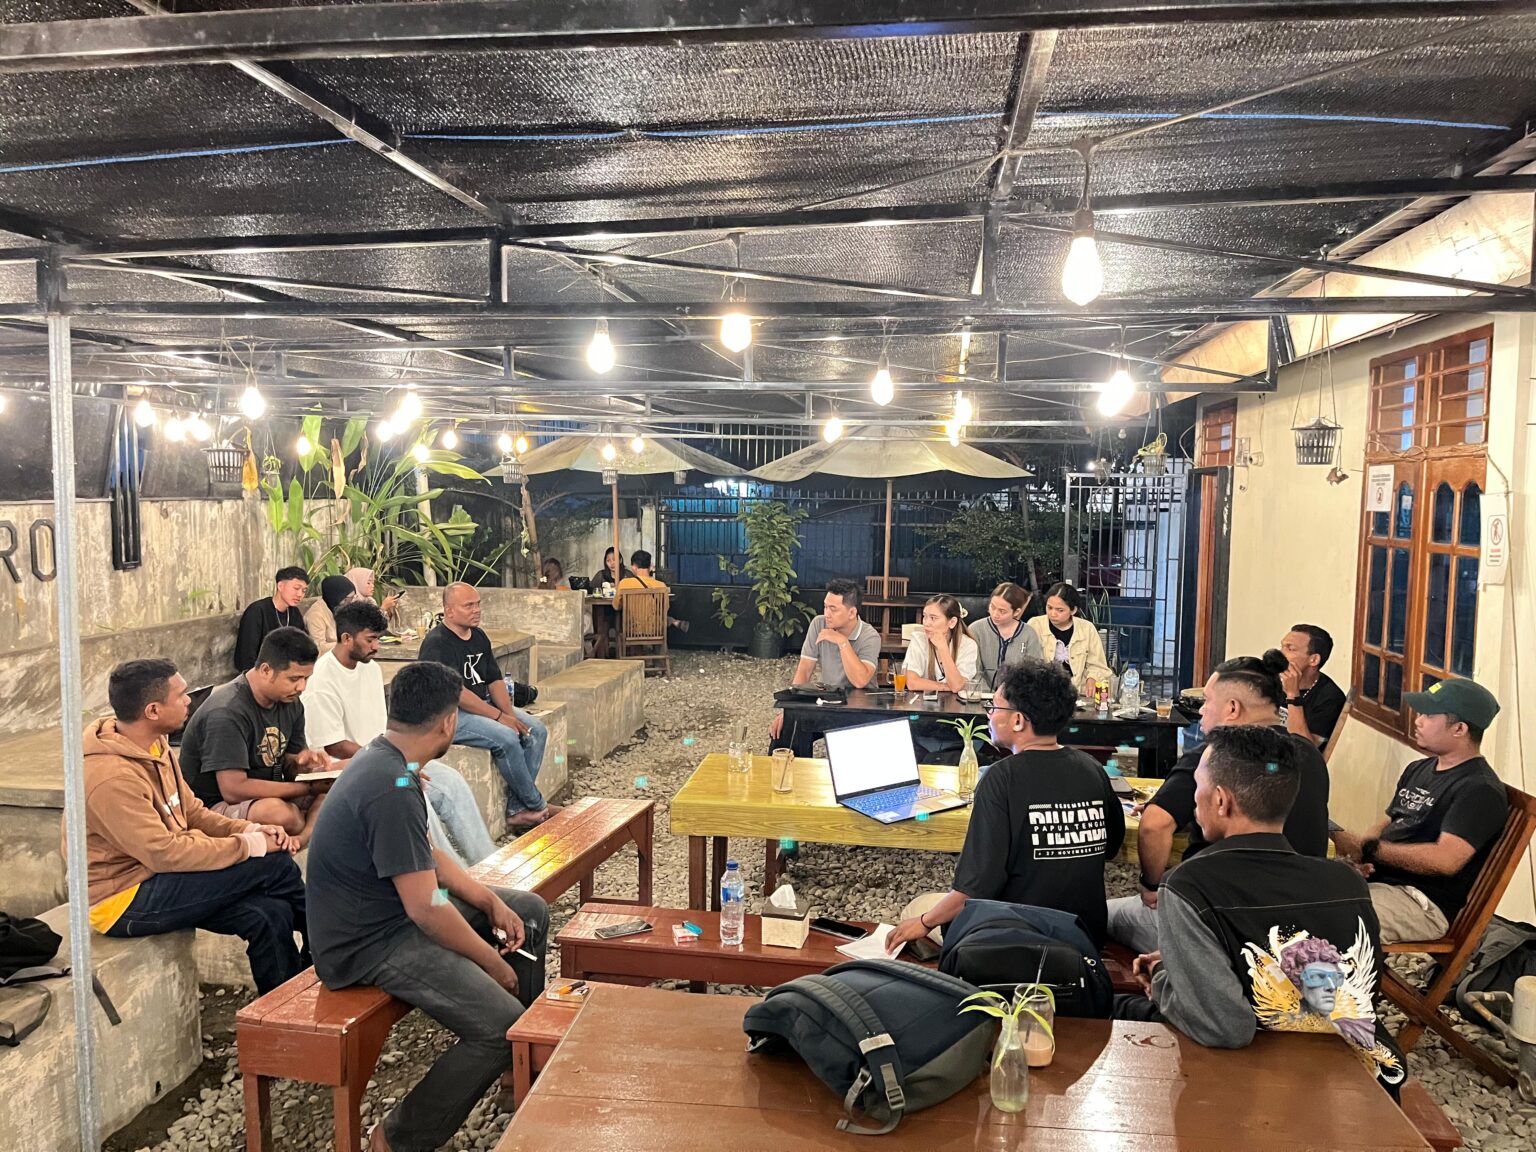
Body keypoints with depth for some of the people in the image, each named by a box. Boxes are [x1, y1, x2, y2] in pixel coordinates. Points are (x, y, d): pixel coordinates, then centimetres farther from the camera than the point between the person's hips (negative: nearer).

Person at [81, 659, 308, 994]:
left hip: (154, 878, 8)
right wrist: (249, 846, -20)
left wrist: (251, 829, -7)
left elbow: (191, 812, 10)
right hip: (124, 901, -8)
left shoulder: (154, 744, 4)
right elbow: (163, 852, -27)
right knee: (273, 863, -18)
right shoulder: (111, 777, -25)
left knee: (269, 915, -14)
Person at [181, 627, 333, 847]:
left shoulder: (290, 702, 3)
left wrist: (302, 761, -13)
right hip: (213, 808, -9)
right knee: (281, 813, -40)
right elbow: (233, 790, -27)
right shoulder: (227, 713, -23)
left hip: (265, 795, 9)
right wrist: (308, 787, -22)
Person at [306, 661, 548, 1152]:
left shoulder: (383, 758, 2)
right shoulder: (393, 789, -30)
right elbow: (426, 909, -28)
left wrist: (491, 902, 5)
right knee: (501, 1027, -21)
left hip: (393, 905, 11)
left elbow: (427, 855, 13)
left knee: (530, 911, 15)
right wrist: (492, 963, -14)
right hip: (369, 944, -11)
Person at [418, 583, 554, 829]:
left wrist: (510, 714, -6)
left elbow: (495, 680, 11)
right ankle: (537, 806, -9)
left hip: (484, 705, 9)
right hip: (449, 715, -9)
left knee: (536, 730, -8)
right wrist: (499, 716, -22)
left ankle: (517, 809, -9)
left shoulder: (478, 637, 11)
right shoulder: (437, 643, -16)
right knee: (506, 738, -28)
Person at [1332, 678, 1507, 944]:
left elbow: (1445, 860, -22)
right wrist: (1356, 854, -2)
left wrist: (1367, 849, -17)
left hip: (1424, 902, -9)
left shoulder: (1480, 790, -11)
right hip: (1377, 879, 9)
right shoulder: (1418, 770, 18)